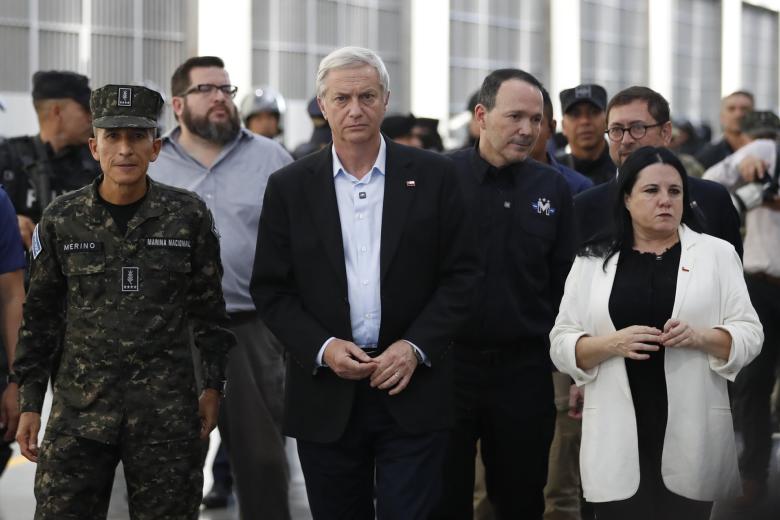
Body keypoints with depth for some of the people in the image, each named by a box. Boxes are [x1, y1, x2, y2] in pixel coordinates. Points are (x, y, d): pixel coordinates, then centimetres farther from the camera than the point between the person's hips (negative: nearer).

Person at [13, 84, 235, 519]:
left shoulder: (189, 216, 1)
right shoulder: (60, 221, 3)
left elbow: (209, 308, 8)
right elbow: (40, 316, 9)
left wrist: (214, 386, 5)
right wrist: (30, 403, 7)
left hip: (168, 408, 0)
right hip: (80, 408, 1)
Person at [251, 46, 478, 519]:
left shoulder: (433, 176, 2)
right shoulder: (290, 187, 4)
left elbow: (460, 274, 2)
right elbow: (271, 288, 4)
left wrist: (416, 347, -10)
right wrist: (322, 348, -11)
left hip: (412, 391, -1)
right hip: (327, 395, 1)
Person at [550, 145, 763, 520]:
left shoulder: (717, 253, 7)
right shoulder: (592, 262, 8)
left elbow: (749, 334, 3)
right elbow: (561, 343, 5)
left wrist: (699, 337, -16)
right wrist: (612, 343, -14)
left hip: (692, 432, 0)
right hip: (618, 436, 0)